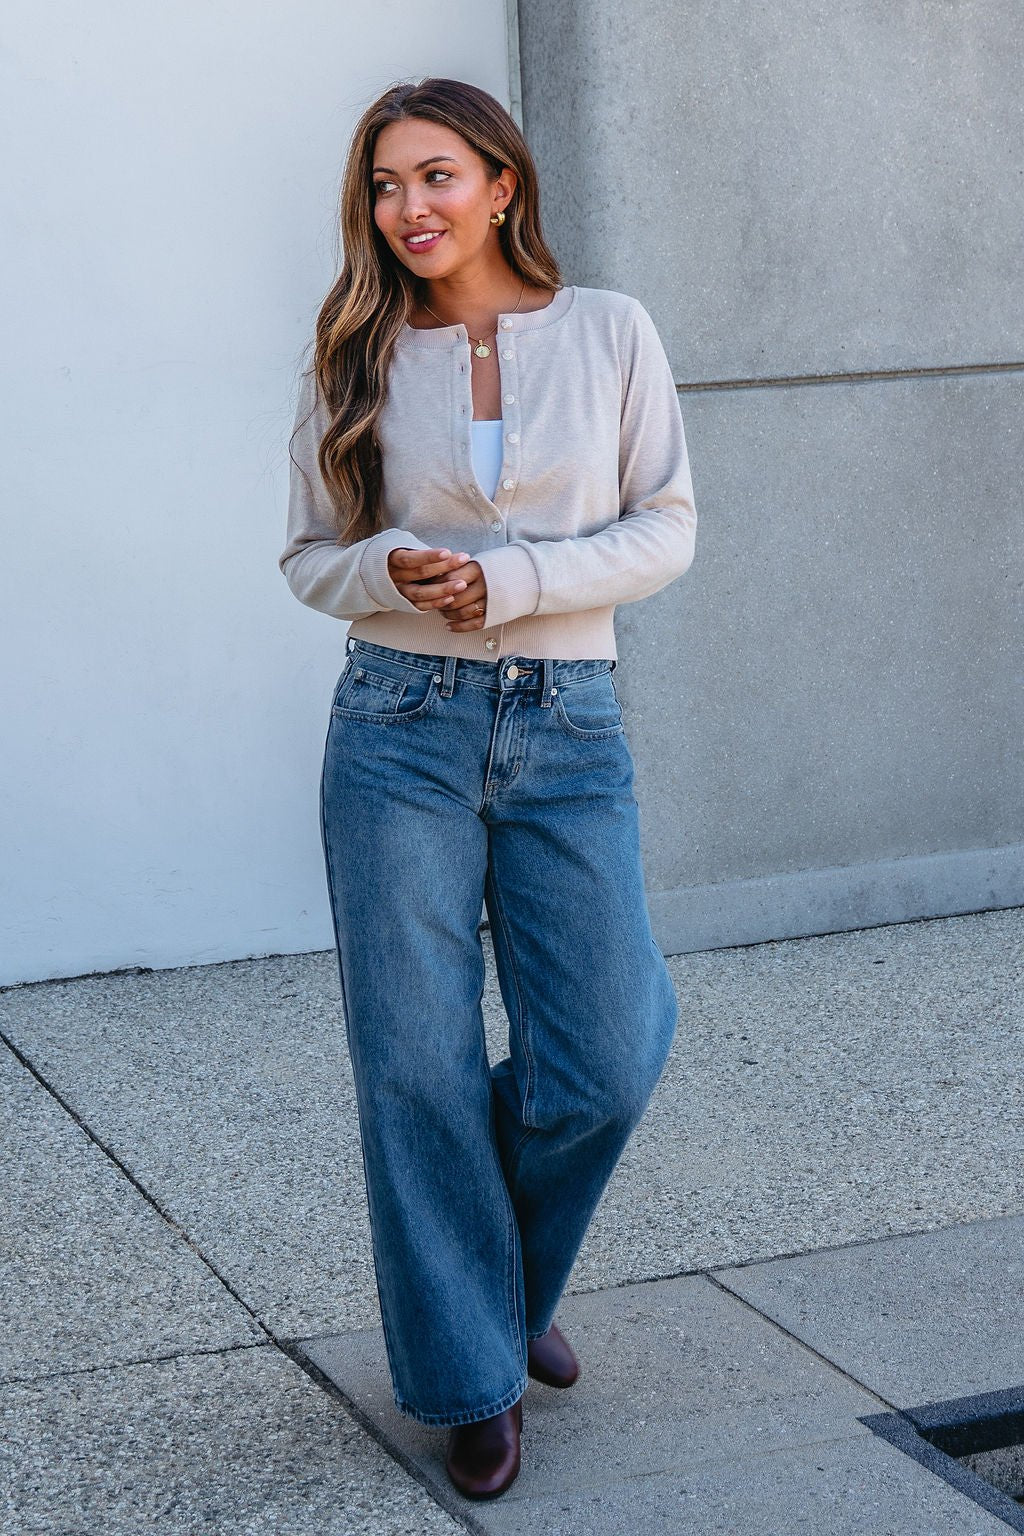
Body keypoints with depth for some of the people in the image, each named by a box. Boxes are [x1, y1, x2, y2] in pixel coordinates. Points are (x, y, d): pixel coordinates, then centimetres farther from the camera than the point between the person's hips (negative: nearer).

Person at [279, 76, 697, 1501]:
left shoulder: (611, 330, 3)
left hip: (568, 731, 0)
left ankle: (516, 1286, 30)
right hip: (401, 728, 0)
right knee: (420, 1067, 1)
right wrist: (393, 572, -13)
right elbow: (310, 554, 9)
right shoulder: (360, 357, 5)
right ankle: (471, 1373, 18)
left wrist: (507, 579, -13)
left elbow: (667, 529, 0)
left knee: (601, 1067, -1)